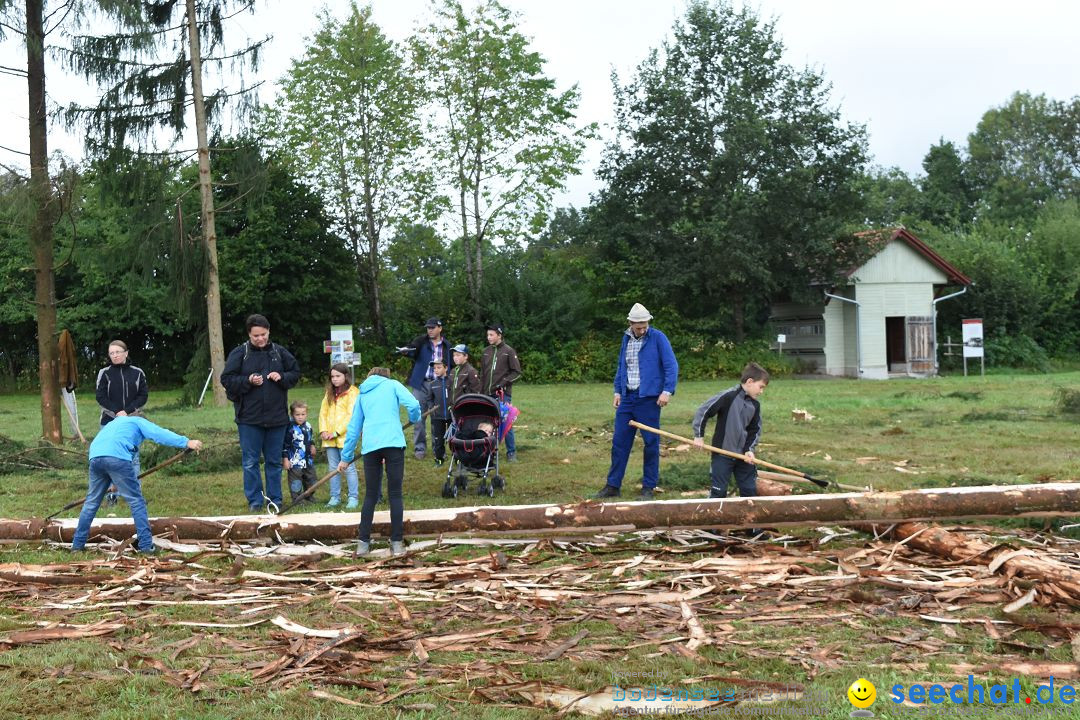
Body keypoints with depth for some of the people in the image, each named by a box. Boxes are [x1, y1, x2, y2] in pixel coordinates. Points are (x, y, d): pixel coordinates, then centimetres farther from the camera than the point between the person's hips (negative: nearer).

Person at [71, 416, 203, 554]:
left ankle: (78, 543, 24)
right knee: (137, 501, 0)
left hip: (95, 457, 6)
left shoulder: (113, 423, 43)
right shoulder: (139, 421, 24)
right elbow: (159, 433, 5)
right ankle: (146, 545, -2)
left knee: (91, 502, 20)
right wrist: (187, 442, -5)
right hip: (117, 457, -6)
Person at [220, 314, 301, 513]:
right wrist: (248, 381, -18)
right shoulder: (239, 353, -3)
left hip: (276, 418, 2)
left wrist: (282, 377, -9)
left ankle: (275, 500, 20)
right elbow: (227, 380, -4)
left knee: (274, 461, 10)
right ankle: (254, 501, 13)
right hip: (249, 418, -2)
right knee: (250, 462, 3)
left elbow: (295, 373, 11)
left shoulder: (279, 352, 3)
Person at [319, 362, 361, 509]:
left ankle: (353, 498, 3)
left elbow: (351, 416, -11)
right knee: (333, 468, 10)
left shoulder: (353, 392, -5)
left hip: (345, 437, -6)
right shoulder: (330, 393, 15)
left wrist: (336, 432, -15)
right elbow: (323, 412, 12)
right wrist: (323, 430, -3)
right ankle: (335, 497, 17)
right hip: (329, 438, 6)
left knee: (349, 468, -3)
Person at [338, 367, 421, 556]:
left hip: (370, 447, 3)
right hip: (393, 443, -3)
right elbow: (413, 405, -4)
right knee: (395, 495, 4)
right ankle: (397, 543, 5)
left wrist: (346, 457, 31)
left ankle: (363, 543, 11)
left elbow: (353, 429, 24)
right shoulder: (393, 384, 13)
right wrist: (415, 419, 18)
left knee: (370, 496, 12)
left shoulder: (362, 395, 23)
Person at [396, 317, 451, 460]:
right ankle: (420, 447, 6)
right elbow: (412, 348, -20)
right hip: (421, 384, -1)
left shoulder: (446, 346, 8)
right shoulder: (421, 341, 2)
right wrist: (405, 350, -41)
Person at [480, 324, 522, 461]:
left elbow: (517, 372, -4)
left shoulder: (509, 351, -3)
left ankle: (511, 452, 4)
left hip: (503, 393, -5)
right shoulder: (486, 351, 12)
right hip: (487, 394, 5)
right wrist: (481, 392, 11)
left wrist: (503, 383, -13)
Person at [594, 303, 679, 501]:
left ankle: (648, 487, 11)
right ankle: (613, 486, 14)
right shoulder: (626, 338, 11)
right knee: (619, 442, 6)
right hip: (627, 398, 5)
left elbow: (671, 366, -8)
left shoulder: (658, 338, -6)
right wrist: (617, 391, 13)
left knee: (651, 443, 1)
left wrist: (667, 391, -16)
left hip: (648, 399, -5)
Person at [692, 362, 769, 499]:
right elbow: (703, 411, -14)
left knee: (750, 490, 11)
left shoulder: (755, 405, 3)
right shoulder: (728, 396, -17)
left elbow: (755, 430, 11)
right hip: (722, 453, -6)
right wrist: (699, 436, -10)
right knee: (719, 491, -1)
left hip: (743, 455, 6)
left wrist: (750, 449, -3)